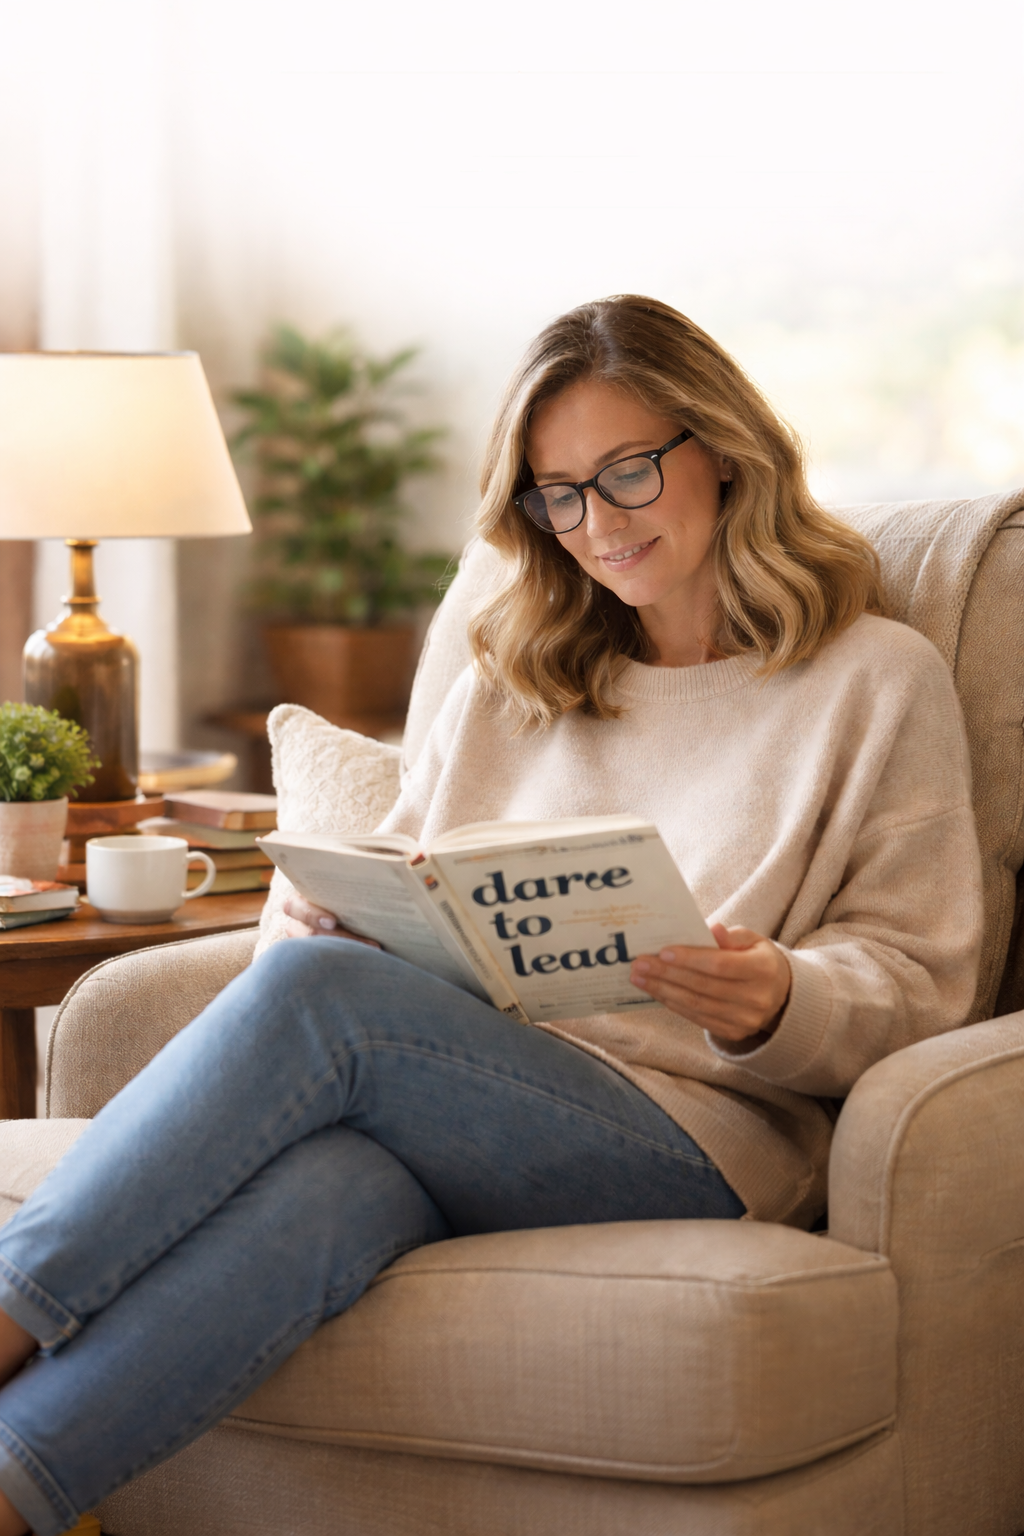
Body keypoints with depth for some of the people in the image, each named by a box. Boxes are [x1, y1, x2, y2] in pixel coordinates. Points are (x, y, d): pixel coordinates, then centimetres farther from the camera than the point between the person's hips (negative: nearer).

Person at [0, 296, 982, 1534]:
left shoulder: (877, 679, 13)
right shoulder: (508, 686, 27)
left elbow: (914, 981, 7)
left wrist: (775, 1003, -16)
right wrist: (344, 914, 0)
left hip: (699, 1130, -4)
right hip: (459, 1099, 4)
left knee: (313, 993, -32)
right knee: (335, 1188, -37)